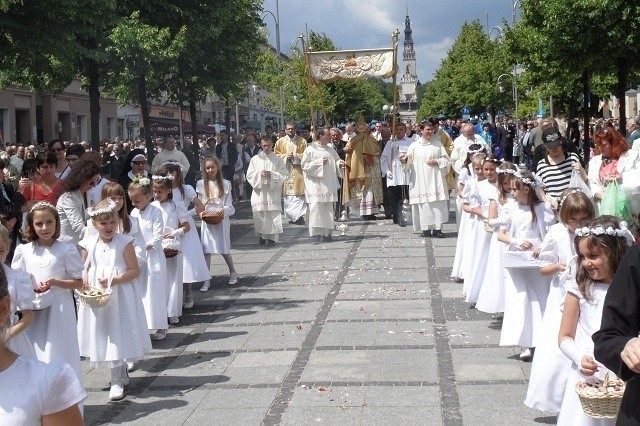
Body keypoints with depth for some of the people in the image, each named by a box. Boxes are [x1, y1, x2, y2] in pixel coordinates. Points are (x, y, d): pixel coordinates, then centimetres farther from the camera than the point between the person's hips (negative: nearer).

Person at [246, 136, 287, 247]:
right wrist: (259, 174, -11)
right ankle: (261, 236, 13)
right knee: (259, 214, -1)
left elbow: (283, 174, 1)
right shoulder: (255, 159, 10)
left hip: (273, 191, -1)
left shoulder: (278, 160, 6)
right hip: (259, 191, 1)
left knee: (273, 214, -6)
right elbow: (249, 175, 7)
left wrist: (271, 175, -14)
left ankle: (272, 237, -1)